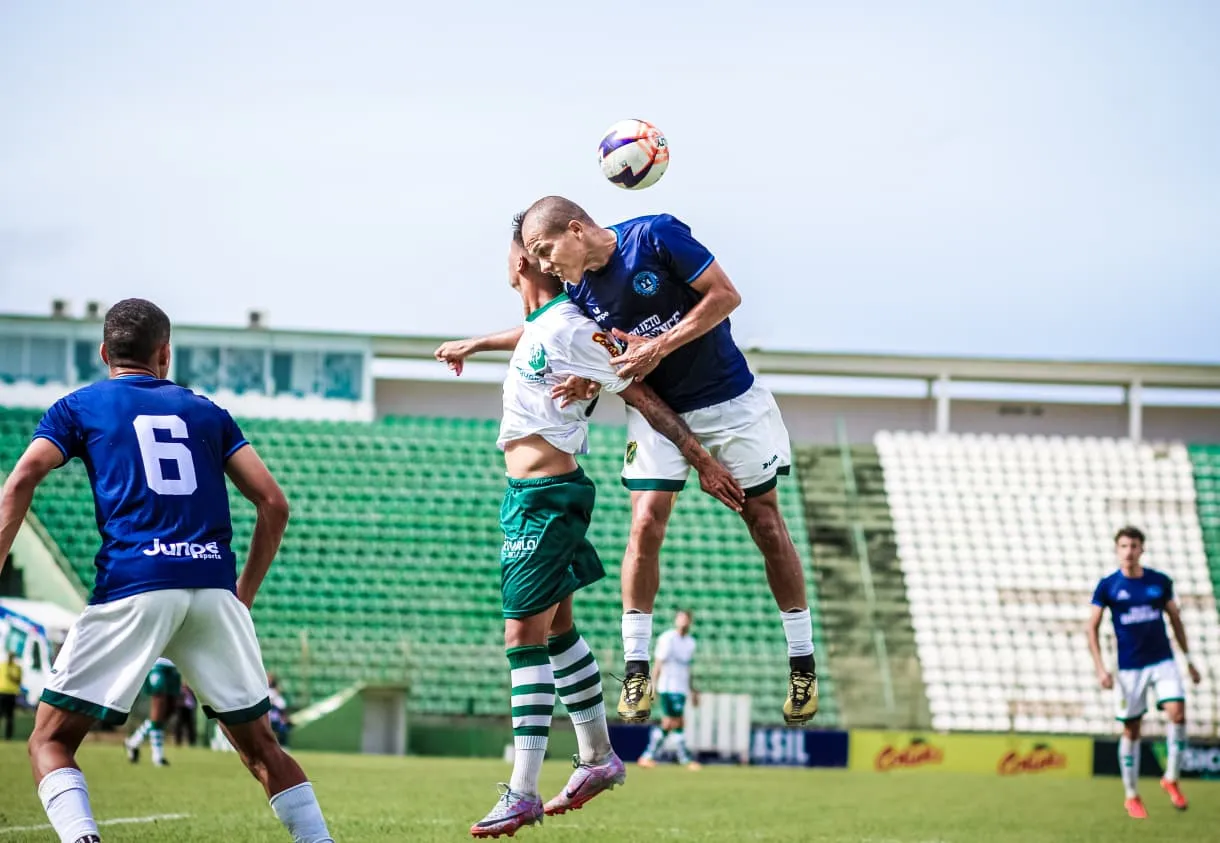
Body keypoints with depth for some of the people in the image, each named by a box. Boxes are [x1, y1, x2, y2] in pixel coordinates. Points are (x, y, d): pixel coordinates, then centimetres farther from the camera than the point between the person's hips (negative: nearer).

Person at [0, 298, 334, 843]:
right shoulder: (205, 412, 22)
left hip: (131, 582, -3)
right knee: (261, 748, 16)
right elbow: (273, 503, 14)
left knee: (51, 742, 3)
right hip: (214, 586, 3)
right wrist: (245, 593, 22)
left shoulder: (79, 406, 16)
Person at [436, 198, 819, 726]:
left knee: (767, 526, 3)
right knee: (645, 525, -11)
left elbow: (725, 295, -21)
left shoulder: (656, 236, -21)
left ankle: (803, 663, 13)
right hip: (659, 410, 3)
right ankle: (635, 668, -4)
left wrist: (658, 349, -25)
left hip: (730, 400, -3)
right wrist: (474, 346, 3)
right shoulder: (578, 292, -6)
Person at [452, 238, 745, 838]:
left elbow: (643, 398, -14)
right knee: (556, 628, 18)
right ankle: (599, 758, 31)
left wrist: (703, 462, -12)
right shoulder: (541, 326, 8)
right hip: (530, 494, 10)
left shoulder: (570, 331, -17)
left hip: (544, 497, -10)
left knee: (525, 636, -11)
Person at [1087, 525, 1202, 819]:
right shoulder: (1107, 586, -3)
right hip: (1129, 668, -1)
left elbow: (1175, 620, 14)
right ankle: (1131, 796, 16)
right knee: (1131, 730, 3)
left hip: (1163, 662, 1)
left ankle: (1171, 779, 1)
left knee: (1177, 714, -17)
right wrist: (1100, 668, -10)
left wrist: (1188, 659, 14)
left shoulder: (1160, 582, 3)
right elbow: (1092, 628, -1)